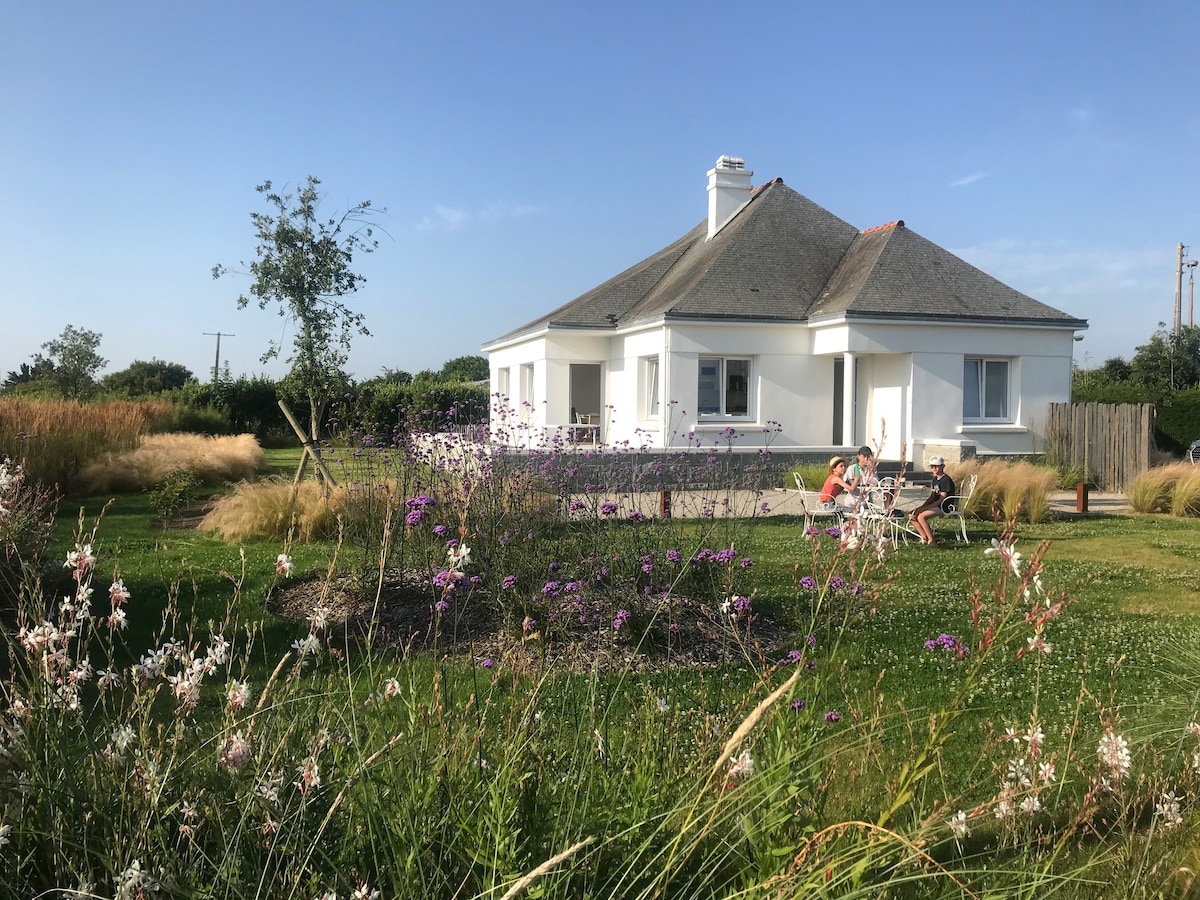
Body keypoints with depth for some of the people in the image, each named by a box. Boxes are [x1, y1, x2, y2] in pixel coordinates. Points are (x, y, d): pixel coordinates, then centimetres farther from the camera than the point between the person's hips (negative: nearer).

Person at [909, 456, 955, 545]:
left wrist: (924, 508, -19)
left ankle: (931, 541, -20)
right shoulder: (935, 479, 15)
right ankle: (924, 537, -2)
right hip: (935, 506, 10)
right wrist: (922, 507, -1)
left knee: (921, 516, -30)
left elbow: (941, 499, -18)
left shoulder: (946, 480, -13)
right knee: (912, 515, -3)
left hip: (944, 507, -10)